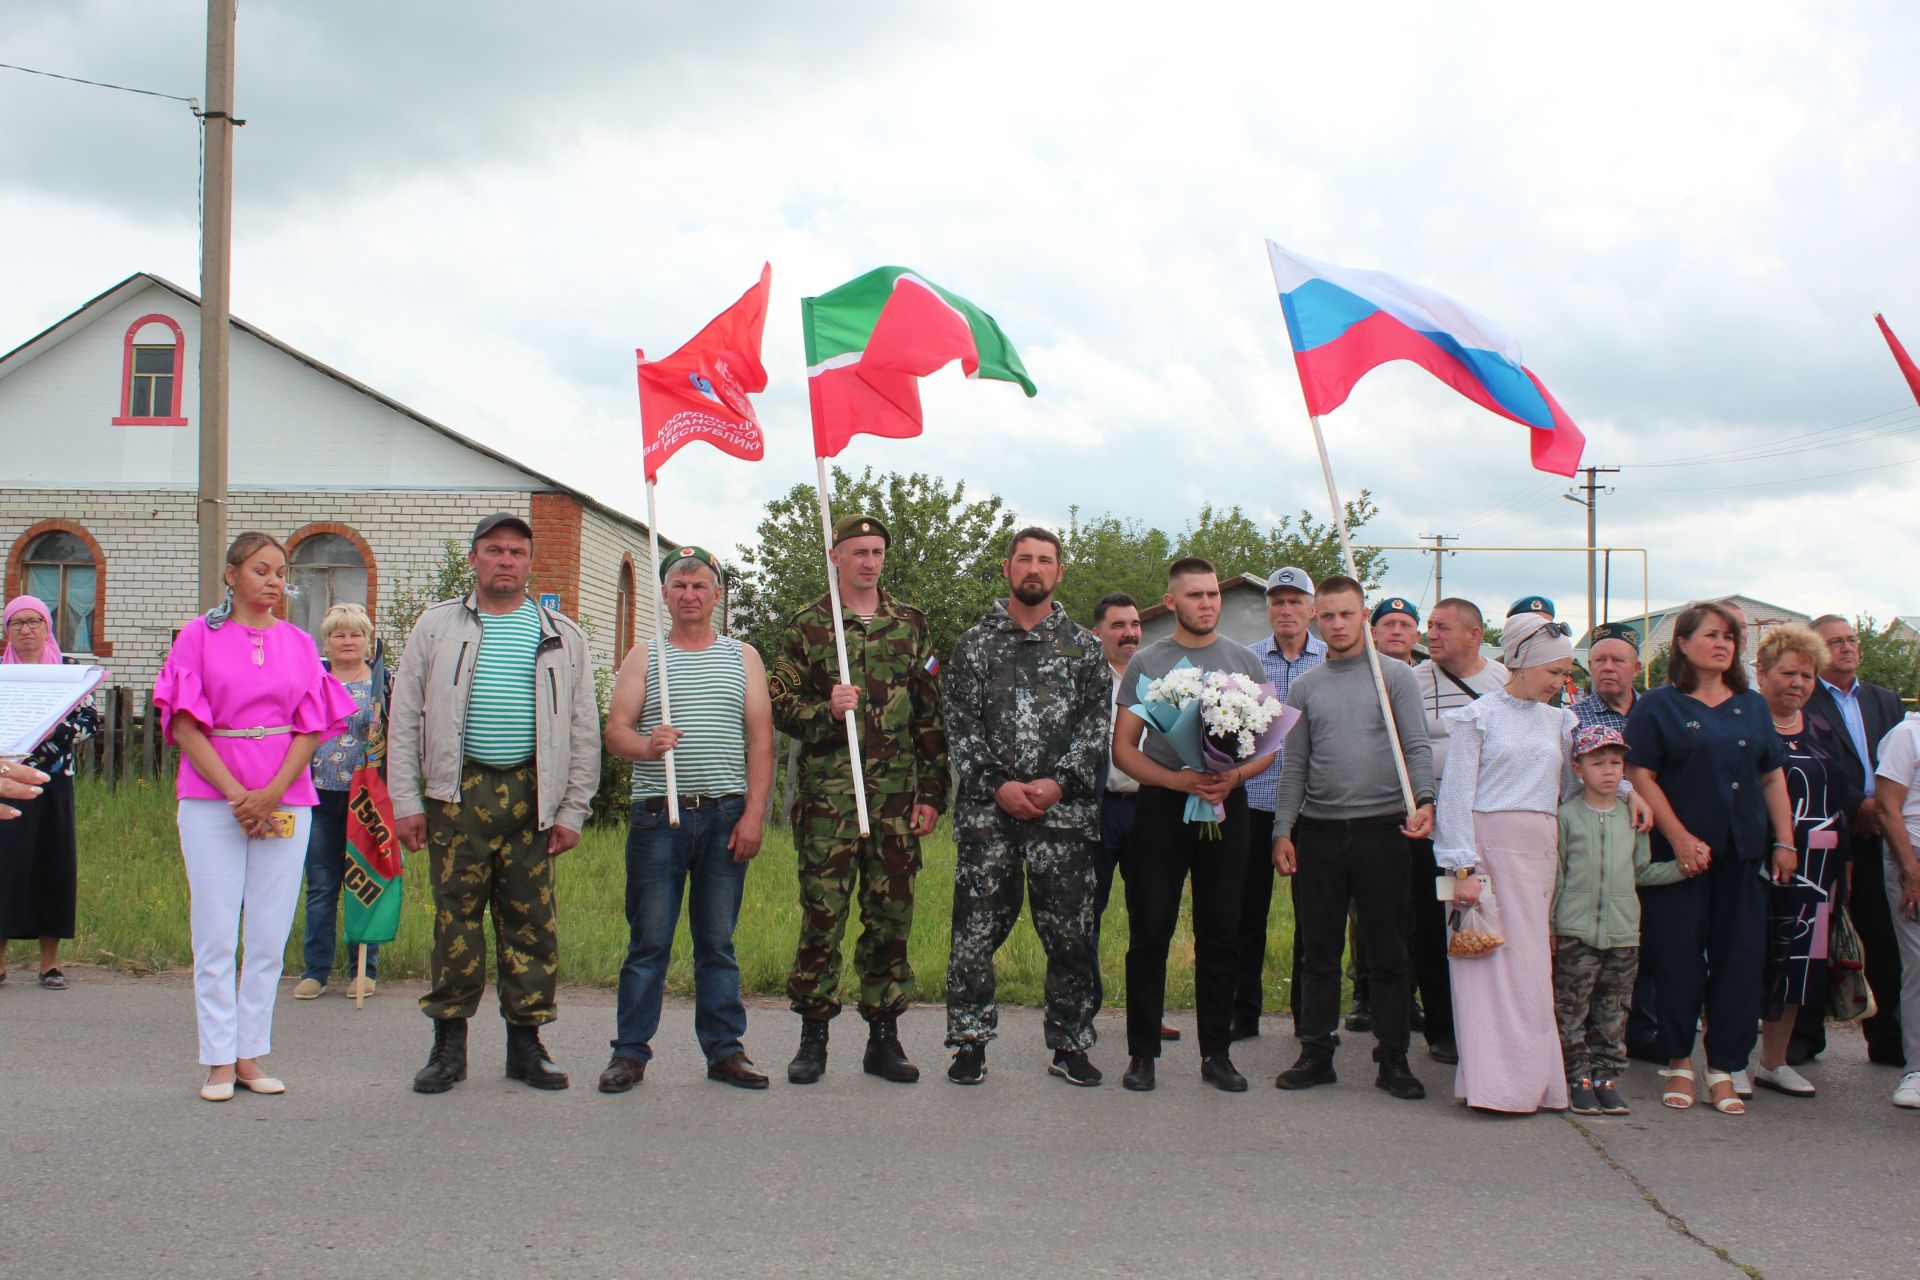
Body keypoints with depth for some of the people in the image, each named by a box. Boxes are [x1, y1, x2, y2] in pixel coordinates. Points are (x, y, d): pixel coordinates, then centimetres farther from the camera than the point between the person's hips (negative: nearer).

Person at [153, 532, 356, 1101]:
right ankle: (219, 1062, 4)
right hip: (211, 796, -2)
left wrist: (270, 794, -9)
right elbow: (184, 724, -3)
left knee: (269, 936, 3)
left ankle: (250, 1055, 10)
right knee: (216, 934, -2)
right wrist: (236, 795, -11)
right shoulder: (199, 636, 3)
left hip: (285, 801, 2)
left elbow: (312, 728, 5)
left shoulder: (298, 643, 10)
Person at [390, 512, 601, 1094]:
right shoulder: (437, 626, 10)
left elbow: (584, 730, 11)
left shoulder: (562, 636, 11)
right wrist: (406, 800, -1)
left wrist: (572, 809, 4)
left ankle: (526, 1042, 12)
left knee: (531, 920, 2)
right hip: (458, 791, -1)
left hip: (532, 793, 1)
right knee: (455, 917, 1)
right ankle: (448, 1043, 10)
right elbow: (405, 719, 8)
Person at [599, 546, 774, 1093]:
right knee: (648, 940, 0)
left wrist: (753, 814, -5)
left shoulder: (743, 658, 12)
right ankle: (630, 1051, 7)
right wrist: (646, 745, -20)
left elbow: (760, 739, 5)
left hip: (725, 816, 1)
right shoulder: (644, 657, 11)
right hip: (657, 816, 0)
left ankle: (725, 1049, 11)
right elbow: (615, 731, 3)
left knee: (718, 940, 5)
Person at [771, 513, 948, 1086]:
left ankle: (884, 1037, 14)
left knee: (892, 915, 4)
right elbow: (778, 702, 5)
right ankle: (813, 1037, 9)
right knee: (822, 913, -2)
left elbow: (932, 714, 11)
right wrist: (825, 711, -15)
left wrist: (932, 793, 5)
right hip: (827, 795, -2)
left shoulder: (910, 624, 12)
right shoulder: (808, 625, 6)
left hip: (897, 797, 2)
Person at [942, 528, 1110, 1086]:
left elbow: (1098, 722, 3)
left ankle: (1070, 1044, 14)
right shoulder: (975, 643, 9)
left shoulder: (1082, 645, 11)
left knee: (1070, 933, 2)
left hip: (1063, 809, 0)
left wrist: (1059, 783, -10)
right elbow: (959, 722, 2)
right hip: (987, 810, 0)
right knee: (976, 929, 1)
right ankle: (969, 1042, 12)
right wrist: (997, 785, -10)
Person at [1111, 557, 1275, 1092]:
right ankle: (1143, 1053, 7)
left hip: (1226, 806, 2)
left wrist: (1234, 776, -12)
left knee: (1220, 933, 5)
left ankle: (1216, 1053, 14)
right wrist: (1178, 780, -14)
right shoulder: (1146, 662, 4)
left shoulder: (1245, 660, 8)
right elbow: (1123, 748, 1)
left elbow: (1269, 743, 9)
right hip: (1161, 805, -1)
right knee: (1150, 931, -1)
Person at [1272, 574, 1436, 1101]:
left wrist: (1424, 800, -21)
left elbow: (1417, 747, -3)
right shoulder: (1305, 687, 12)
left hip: (1381, 828, -2)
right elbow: (1294, 766, 12)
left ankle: (1393, 1058, 11)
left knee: (1387, 952, 3)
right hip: (1319, 832, 3)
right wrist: (1282, 830, 4)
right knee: (1320, 951, 7)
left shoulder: (1395, 676, 4)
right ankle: (1317, 1052, 15)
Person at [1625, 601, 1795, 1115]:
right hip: (1678, 854, -4)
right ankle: (1678, 1062, 14)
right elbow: (1639, 775, -7)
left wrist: (1785, 842, 6)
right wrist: (1680, 837, -13)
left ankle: (1723, 1070, 10)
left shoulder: (1752, 706, 13)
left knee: (1738, 960, 2)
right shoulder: (1659, 706, 0)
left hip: (1742, 855, 4)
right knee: (1678, 958, 1)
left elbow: (1774, 777, 14)